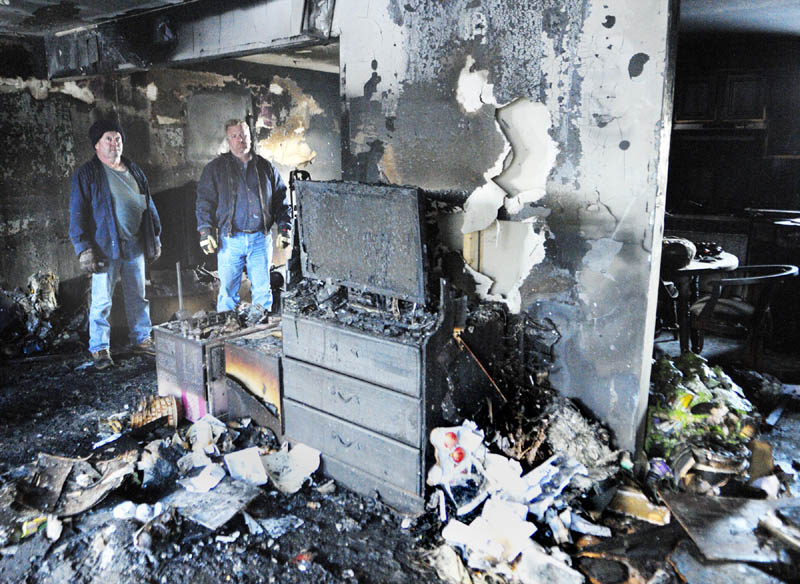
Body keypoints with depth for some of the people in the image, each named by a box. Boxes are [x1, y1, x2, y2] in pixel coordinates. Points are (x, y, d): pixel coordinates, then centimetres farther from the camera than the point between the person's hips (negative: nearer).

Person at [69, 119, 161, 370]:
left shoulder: (134, 171, 14)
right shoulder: (86, 174, -2)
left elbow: (148, 206, 20)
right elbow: (77, 213, -5)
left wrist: (155, 237, 16)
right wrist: (84, 248, -13)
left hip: (135, 246, 5)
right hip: (106, 247, -5)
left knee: (138, 297, 12)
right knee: (102, 301, -2)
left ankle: (142, 339, 24)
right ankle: (99, 349, 9)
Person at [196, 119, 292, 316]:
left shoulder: (265, 167, 12)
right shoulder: (215, 168, 8)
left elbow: (281, 199, 15)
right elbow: (204, 201, 4)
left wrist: (284, 227, 6)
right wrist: (205, 230, -6)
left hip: (261, 238, 1)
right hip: (230, 239, -1)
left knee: (262, 288, 3)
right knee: (228, 288, 2)